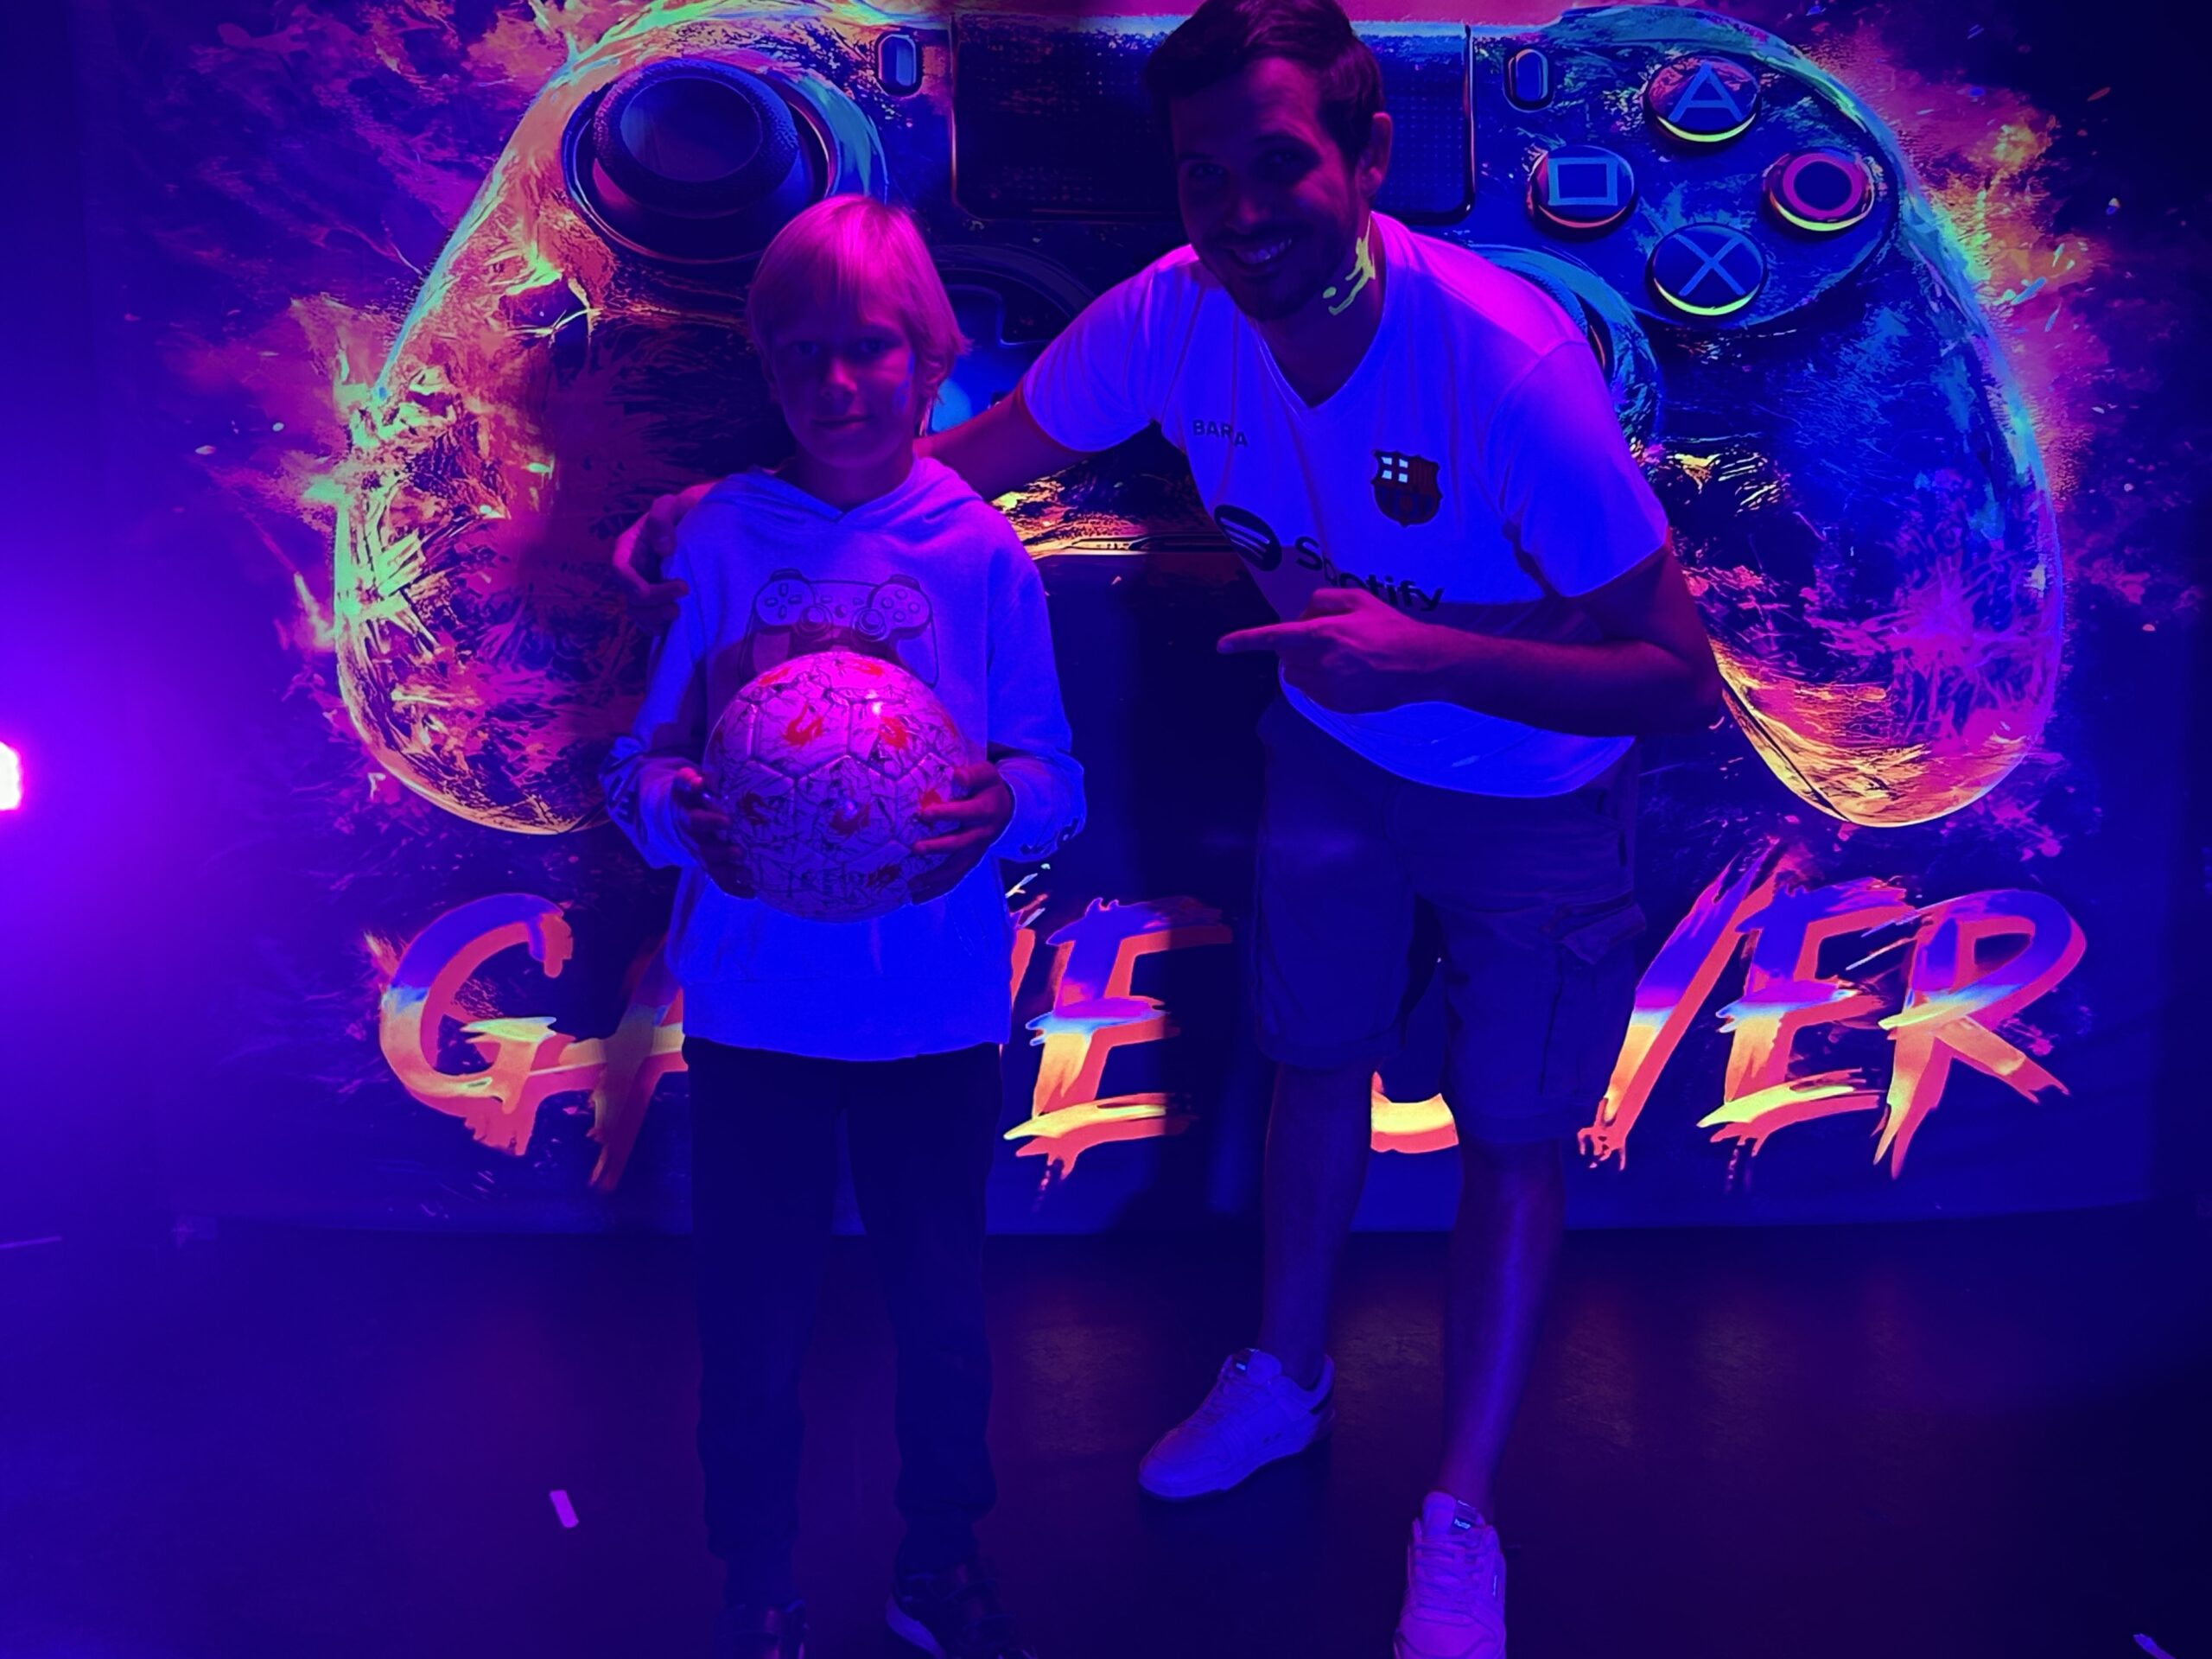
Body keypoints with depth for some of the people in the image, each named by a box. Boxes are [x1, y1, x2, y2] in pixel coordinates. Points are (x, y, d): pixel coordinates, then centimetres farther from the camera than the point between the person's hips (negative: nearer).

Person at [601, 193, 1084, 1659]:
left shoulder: (984, 552, -3)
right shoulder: (720, 537, -3)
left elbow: (1055, 777, -1)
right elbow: (646, 758, -1)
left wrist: (1002, 806, -23)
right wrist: (675, 807, -23)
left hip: (937, 1009, 1)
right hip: (755, 1004, 0)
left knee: (942, 1301, 14)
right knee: (753, 1315, 10)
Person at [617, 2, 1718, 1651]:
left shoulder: (1513, 362, -35)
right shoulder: (1175, 311, -22)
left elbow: (1684, 678, -29)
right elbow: (981, 451, -7)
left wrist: (1433, 656, -43)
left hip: (1534, 795, -4)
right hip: (1332, 748, 4)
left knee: (1510, 1139, 7)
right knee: (1316, 1060, 19)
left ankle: (1461, 1523, 26)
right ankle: (1285, 1376, 45)